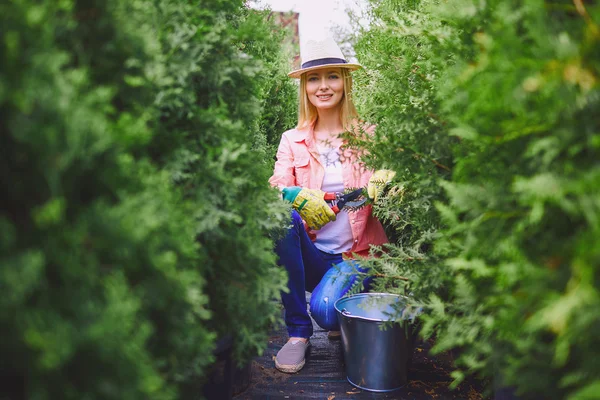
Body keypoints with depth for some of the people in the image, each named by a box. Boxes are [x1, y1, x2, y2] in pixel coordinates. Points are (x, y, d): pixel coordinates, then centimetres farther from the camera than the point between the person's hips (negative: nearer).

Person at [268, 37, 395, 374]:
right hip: (310, 254, 2)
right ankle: (298, 332, -15)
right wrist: (296, 196, -29)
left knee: (325, 309, -31)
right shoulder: (292, 140, 7)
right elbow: (275, 189, -6)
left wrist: (382, 185, -29)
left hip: (356, 255, -2)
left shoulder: (368, 135, 4)